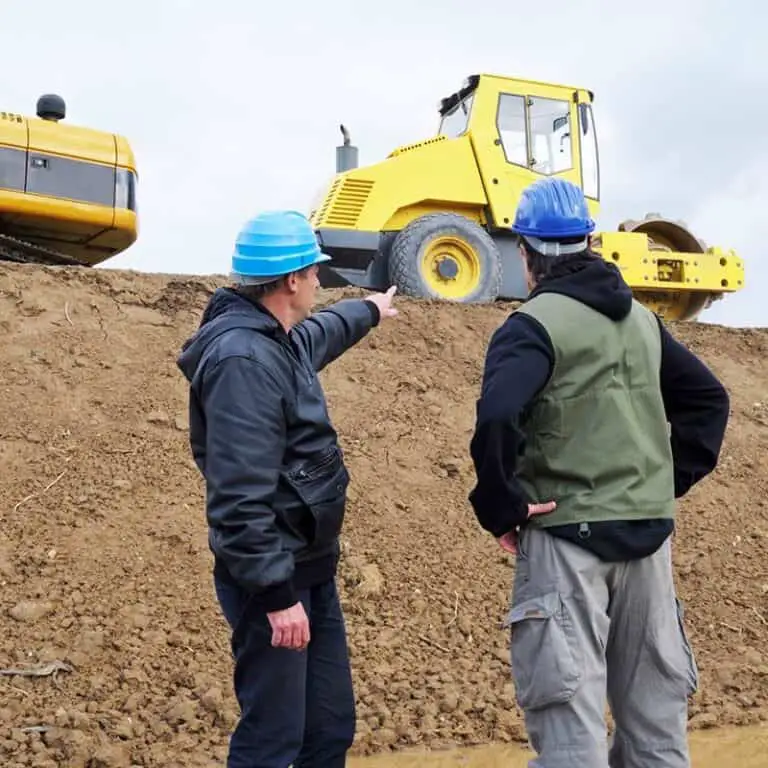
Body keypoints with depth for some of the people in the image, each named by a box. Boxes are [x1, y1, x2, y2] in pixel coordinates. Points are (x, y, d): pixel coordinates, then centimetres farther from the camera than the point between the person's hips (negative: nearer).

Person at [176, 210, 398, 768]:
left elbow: (320, 334, 37)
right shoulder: (244, 359, -23)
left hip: (310, 568, 10)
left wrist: (369, 311, 54)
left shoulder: (281, 340, 10)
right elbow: (241, 497, -28)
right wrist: (277, 594, -27)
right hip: (274, 578, -10)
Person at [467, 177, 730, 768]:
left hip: (568, 532, -6)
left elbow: (497, 417, -27)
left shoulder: (534, 323, -11)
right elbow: (709, 398, 19)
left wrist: (499, 506, -15)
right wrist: (672, 479, 15)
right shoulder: (642, 319, 11)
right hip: (649, 529, 7)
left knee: (569, 706, -1)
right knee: (654, 701, 17)